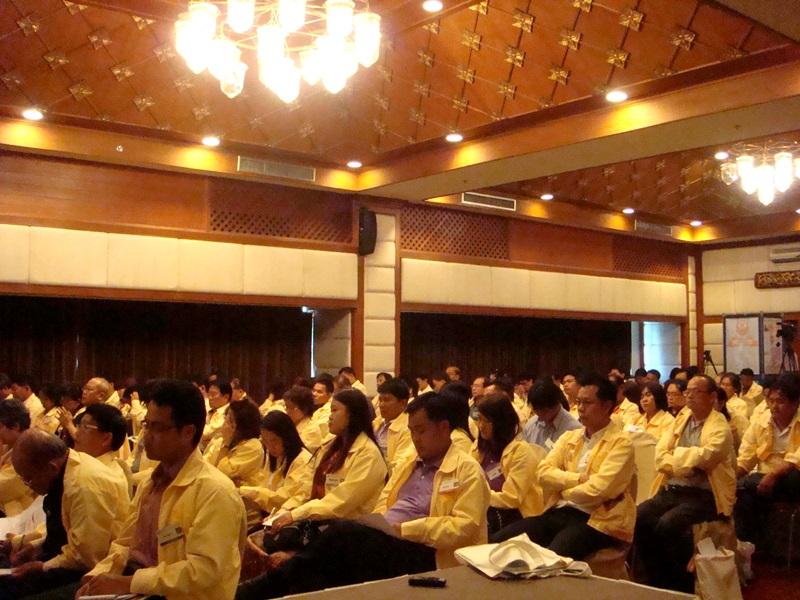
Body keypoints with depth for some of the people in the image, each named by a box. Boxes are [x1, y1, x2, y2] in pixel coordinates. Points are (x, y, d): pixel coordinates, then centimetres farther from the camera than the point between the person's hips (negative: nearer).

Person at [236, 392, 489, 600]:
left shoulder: (468, 471, -2)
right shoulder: (409, 461, 22)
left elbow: (464, 527, -12)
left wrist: (404, 530, -16)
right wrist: (375, 524, -1)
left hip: (421, 554, -7)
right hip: (383, 542, 7)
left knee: (342, 532, -27)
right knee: (331, 562, -24)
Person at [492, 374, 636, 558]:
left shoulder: (621, 443, -6)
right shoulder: (569, 436, 15)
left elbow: (597, 490, -17)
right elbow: (544, 472, 3)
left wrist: (563, 488, -1)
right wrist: (578, 479, -11)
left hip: (596, 520, -6)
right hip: (559, 512, 7)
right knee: (498, 541, -11)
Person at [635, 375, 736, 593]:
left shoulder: (720, 427, -5)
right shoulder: (680, 420, 15)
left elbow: (704, 457, -20)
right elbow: (660, 456, 7)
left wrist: (676, 454, -4)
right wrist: (683, 465, -11)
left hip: (703, 495, -6)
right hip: (671, 490, 6)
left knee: (668, 524, -31)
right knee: (638, 517, -17)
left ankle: (681, 584, -8)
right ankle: (658, 580, -2)